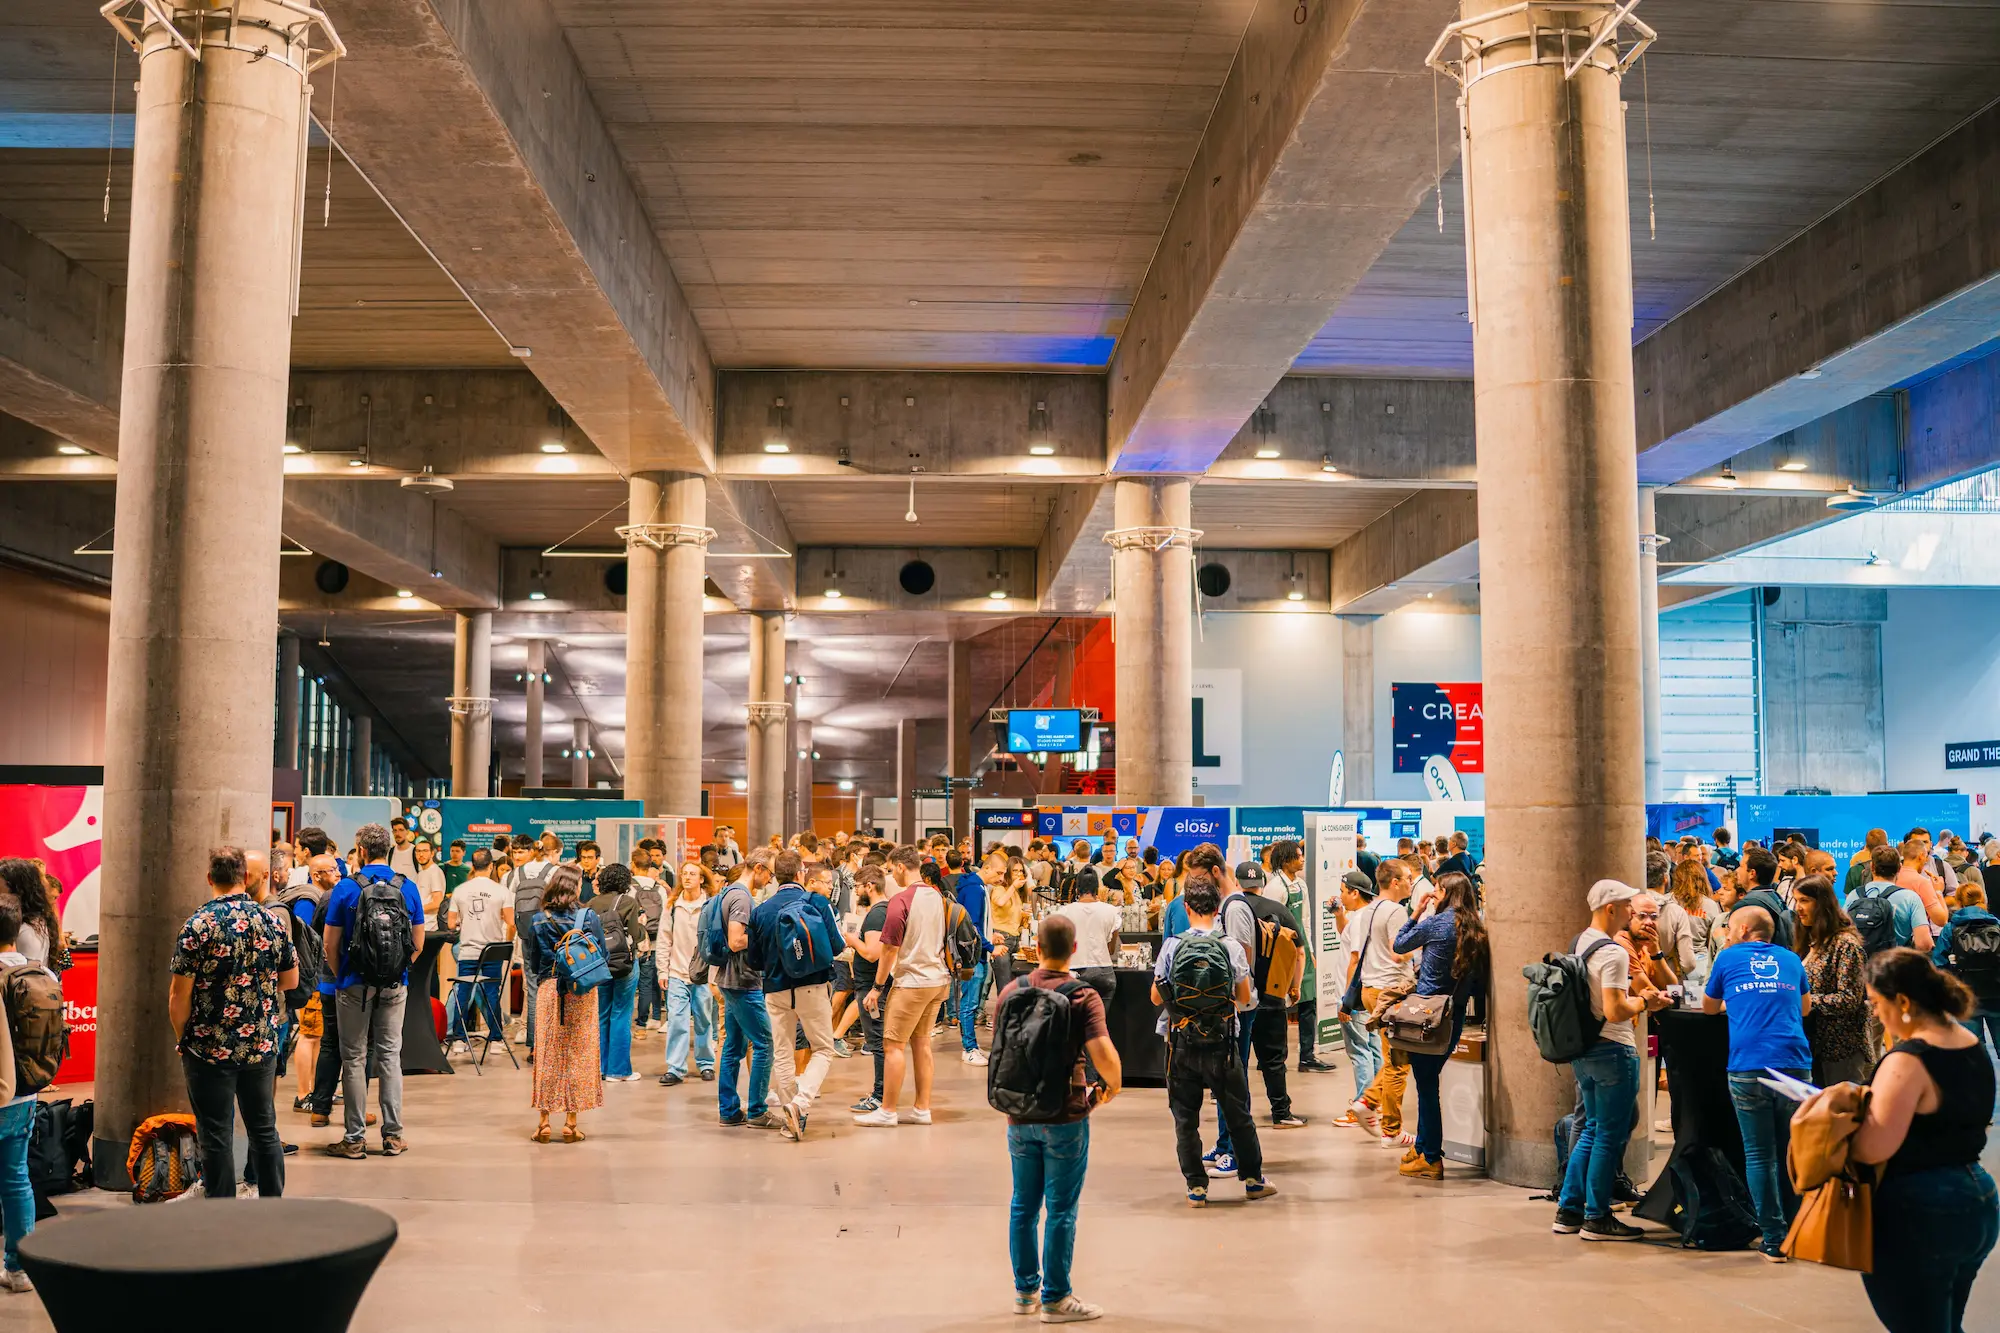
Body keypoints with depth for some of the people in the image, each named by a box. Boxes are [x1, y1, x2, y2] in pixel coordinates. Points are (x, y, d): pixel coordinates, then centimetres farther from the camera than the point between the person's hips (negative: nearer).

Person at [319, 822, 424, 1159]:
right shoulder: (408, 888, -1)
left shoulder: (346, 888, -8)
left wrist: (339, 977, 10)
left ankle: (355, 1138, 8)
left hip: (355, 984, -2)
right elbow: (418, 943, 3)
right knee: (390, 1055, 10)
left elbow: (330, 944, -6)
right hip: (395, 986, 2)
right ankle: (393, 1135, 11)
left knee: (354, 1058, 5)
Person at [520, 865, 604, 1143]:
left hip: (549, 990, 1)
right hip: (583, 993, -1)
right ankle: (571, 1124, 6)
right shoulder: (589, 917, -4)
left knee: (547, 1055, 7)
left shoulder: (538, 920, 1)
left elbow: (534, 964, 8)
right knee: (578, 1055, 4)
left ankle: (544, 1123, 9)